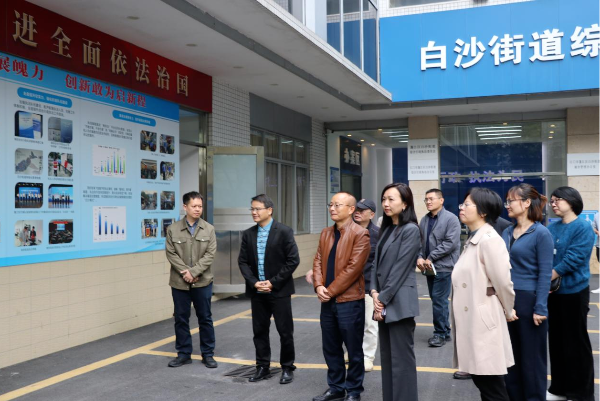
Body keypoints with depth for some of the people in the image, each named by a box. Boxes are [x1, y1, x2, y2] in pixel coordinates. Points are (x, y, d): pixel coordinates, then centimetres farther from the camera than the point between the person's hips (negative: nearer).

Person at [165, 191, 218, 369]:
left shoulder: (209, 229, 1)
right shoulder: (173, 229, -1)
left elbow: (210, 254, -5)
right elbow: (171, 254, -4)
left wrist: (194, 272, -14)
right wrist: (185, 272, -14)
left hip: (203, 282, 0)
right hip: (179, 282, 0)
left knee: (205, 318, 7)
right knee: (181, 319, 8)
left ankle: (208, 354, 19)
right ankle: (184, 354, 21)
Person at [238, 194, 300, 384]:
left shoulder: (284, 231, -8)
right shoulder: (248, 234, 5)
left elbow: (293, 260, -11)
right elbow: (243, 262, 6)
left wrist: (273, 282, -14)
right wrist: (254, 282, -8)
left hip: (279, 290, -4)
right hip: (256, 291, 4)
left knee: (285, 331, 4)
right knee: (259, 331, 11)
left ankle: (287, 368, 19)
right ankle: (263, 367, 24)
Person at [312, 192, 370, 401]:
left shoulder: (360, 234, -10)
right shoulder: (326, 233, 12)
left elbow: (353, 268, -17)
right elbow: (318, 261, 9)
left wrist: (330, 291, -16)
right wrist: (319, 286, -8)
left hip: (349, 301, -6)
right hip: (327, 301, 7)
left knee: (353, 349, 6)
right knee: (330, 348, 15)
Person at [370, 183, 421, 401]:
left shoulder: (410, 230, -11)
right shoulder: (386, 229, 15)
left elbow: (400, 269, -14)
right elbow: (376, 263, 12)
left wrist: (383, 299, -13)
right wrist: (374, 292, -2)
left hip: (399, 303, -8)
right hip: (383, 302, 8)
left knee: (402, 359, -1)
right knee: (387, 357, 14)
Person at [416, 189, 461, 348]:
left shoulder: (451, 219, -9)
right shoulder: (424, 220, 11)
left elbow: (450, 243, -17)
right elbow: (420, 241, 10)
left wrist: (430, 258, -16)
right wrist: (419, 257, -9)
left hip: (444, 267, -7)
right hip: (429, 267, 7)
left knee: (439, 300, -7)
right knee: (437, 300, 12)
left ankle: (440, 333, 5)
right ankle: (445, 331, 23)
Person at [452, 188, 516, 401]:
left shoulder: (489, 240, -17)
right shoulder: (472, 239, 12)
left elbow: (503, 281, -18)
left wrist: (508, 311, -3)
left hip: (483, 321, -9)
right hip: (471, 320, 9)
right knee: (480, 380, 16)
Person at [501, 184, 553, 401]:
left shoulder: (541, 233, -11)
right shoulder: (507, 232, 7)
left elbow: (545, 273, -13)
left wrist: (540, 308, -16)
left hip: (528, 301, -6)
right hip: (506, 300, 6)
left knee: (531, 356, 7)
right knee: (510, 354, 14)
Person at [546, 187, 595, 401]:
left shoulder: (583, 227, -10)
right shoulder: (551, 228, 8)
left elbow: (574, 258, -19)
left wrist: (549, 276, -19)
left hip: (574, 291, -6)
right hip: (552, 292, 6)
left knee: (576, 342, 4)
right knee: (556, 340, 13)